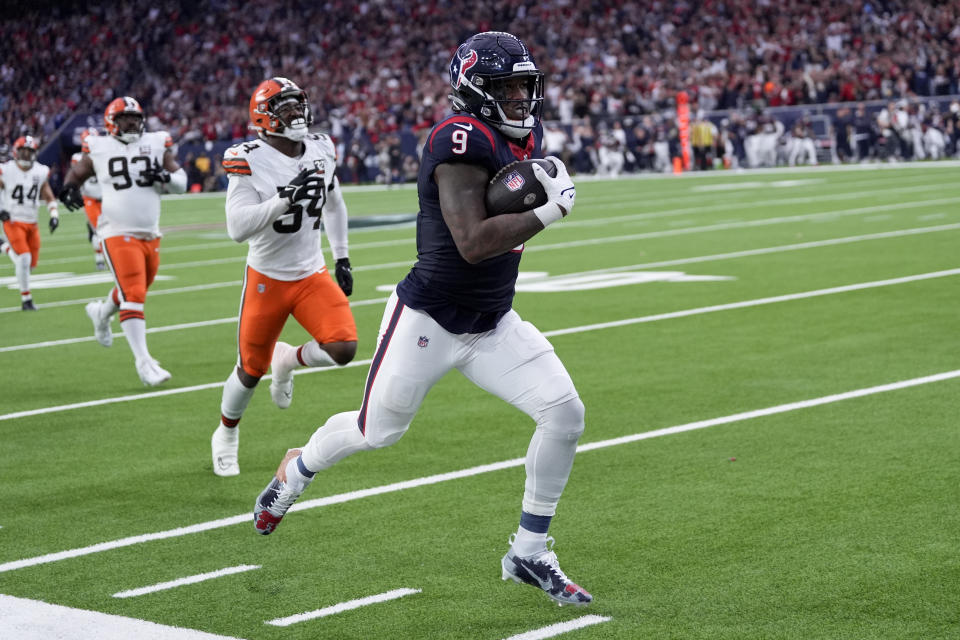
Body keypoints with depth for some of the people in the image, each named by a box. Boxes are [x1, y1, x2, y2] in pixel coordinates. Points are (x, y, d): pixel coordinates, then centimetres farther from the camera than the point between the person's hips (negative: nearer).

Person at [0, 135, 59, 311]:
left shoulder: (40, 172, 3)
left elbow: (49, 198, 13)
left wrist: (54, 215, -2)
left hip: (32, 223, 5)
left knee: (32, 263, 6)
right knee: (24, 258, -18)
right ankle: (26, 299, -6)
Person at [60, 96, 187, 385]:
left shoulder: (156, 144, 6)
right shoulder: (99, 149, 1)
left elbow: (181, 183, 7)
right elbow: (76, 172, 15)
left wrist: (164, 176, -15)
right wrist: (68, 188, -7)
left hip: (151, 236, 5)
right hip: (119, 234, -5)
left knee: (134, 292, 21)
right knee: (133, 297, -14)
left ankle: (101, 312, 53)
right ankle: (143, 362, -12)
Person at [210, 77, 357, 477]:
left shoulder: (321, 151, -1)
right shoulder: (251, 162, -18)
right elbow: (238, 228, -28)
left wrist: (342, 257, 16)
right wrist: (285, 198, -36)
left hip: (312, 275, 4)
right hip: (267, 278, -4)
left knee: (343, 347, -17)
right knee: (252, 368, 7)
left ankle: (287, 360, 16)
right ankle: (226, 435, 35)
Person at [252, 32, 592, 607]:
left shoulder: (525, 135, 3)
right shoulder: (464, 141, -24)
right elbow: (473, 243, -31)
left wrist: (547, 185, 0)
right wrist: (550, 211, -26)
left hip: (493, 326, 7)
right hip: (428, 322, -7)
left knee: (565, 413, -9)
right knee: (377, 431, 12)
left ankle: (530, 554, 4)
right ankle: (299, 468, 47)